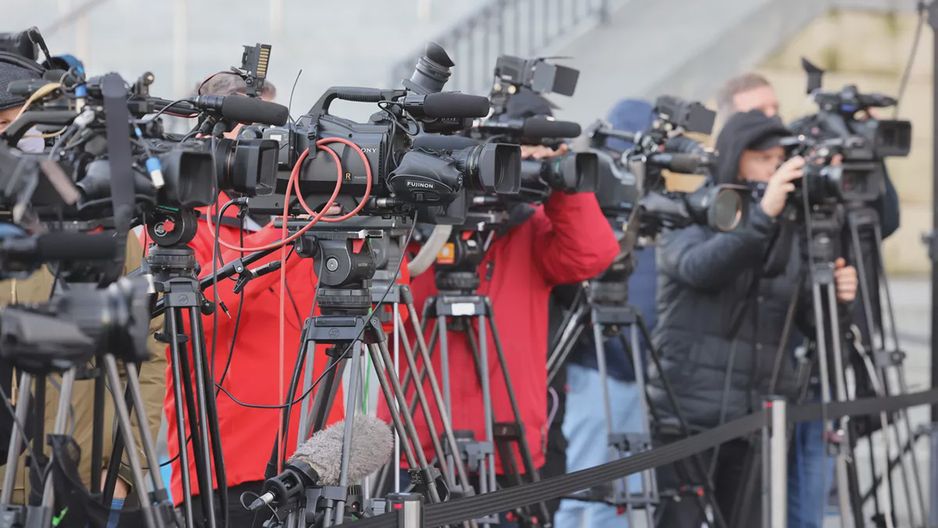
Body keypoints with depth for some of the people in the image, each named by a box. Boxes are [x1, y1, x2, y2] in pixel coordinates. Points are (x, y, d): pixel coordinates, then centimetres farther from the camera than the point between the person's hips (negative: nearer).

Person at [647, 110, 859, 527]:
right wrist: (763, 214, -33)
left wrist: (836, 298, -11)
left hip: (757, 415, 5)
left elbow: (811, 323, 11)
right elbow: (700, 268, -22)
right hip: (690, 413, -4)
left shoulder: (788, 233, 14)